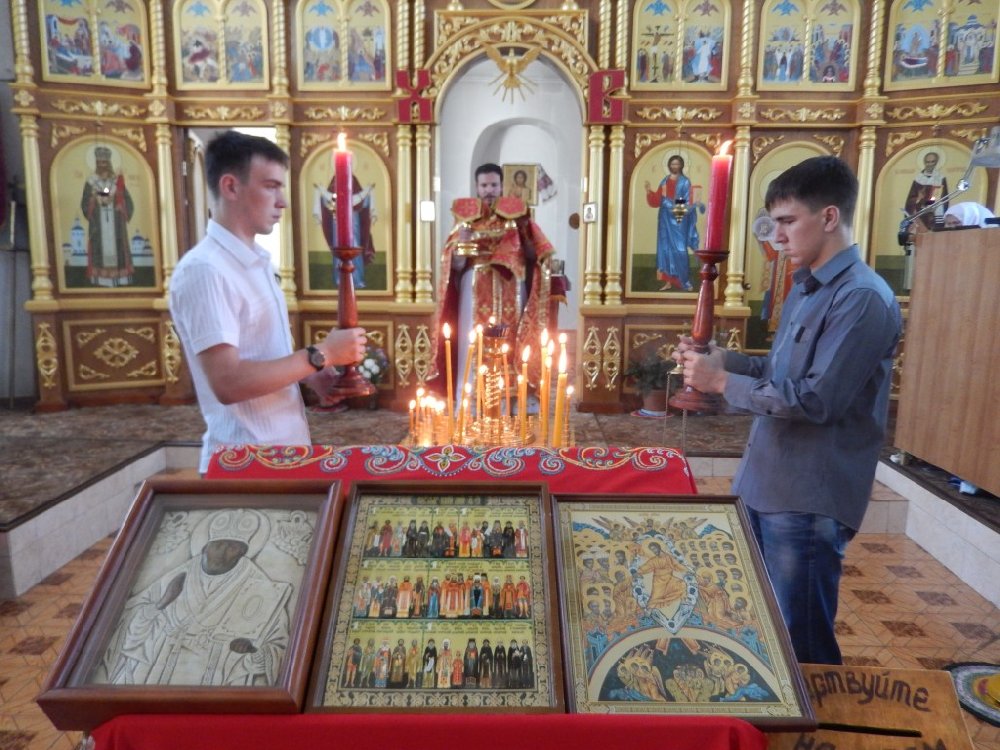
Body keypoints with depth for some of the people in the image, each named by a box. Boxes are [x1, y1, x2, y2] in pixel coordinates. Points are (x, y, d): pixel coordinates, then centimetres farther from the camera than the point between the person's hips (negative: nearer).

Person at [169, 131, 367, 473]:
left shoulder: (258, 261, 9)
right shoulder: (204, 270, -19)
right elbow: (228, 382, -26)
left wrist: (315, 377, 1)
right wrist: (320, 355, -21)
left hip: (286, 446, 8)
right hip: (247, 460, -8)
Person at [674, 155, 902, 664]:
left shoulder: (864, 298, -18)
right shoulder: (805, 288, 12)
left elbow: (815, 399, -24)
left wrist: (721, 383, -18)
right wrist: (721, 359, 3)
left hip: (808, 502, -9)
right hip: (763, 485, 9)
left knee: (801, 650, 6)